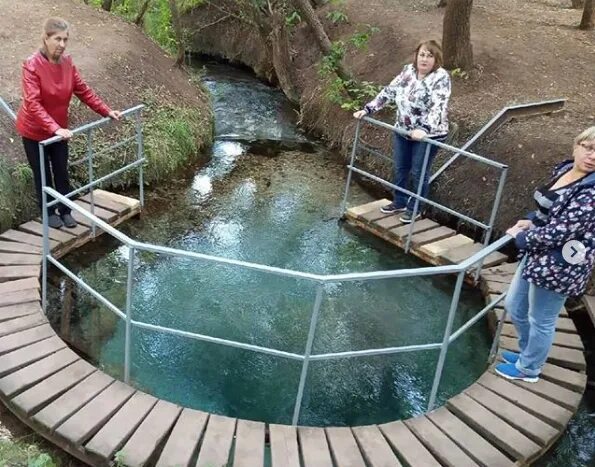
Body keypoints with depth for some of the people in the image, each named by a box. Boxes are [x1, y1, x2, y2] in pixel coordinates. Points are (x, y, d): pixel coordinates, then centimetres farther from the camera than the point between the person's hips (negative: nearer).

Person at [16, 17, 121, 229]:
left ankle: (65, 211, 26)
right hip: (34, 130, -5)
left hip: (59, 129, 5)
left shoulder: (67, 62, -7)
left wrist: (107, 111, -5)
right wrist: (55, 128, -42)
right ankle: (49, 212, 26)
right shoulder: (32, 65, -25)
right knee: (43, 174, 9)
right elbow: (32, 103, -32)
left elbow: (83, 91, 1)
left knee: (62, 172, 11)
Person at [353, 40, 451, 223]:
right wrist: (368, 109, -1)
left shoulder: (441, 77, -17)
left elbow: (438, 106, -30)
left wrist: (424, 129, -44)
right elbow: (389, 91, 6)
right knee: (400, 168, 17)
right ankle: (400, 202, 36)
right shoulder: (408, 70, 2)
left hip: (428, 134, -6)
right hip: (403, 130, 7)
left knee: (419, 173, 4)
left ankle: (415, 208, 21)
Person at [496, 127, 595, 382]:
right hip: (539, 254, 9)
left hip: (559, 265, -9)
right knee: (515, 306, 23)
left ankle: (528, 369, 34)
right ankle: (528, 353, 46)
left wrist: (520, 237, -12)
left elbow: (558, 232, -27)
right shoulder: (565, 169, 3)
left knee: (540, 320, 11)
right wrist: (531, 220, 1)